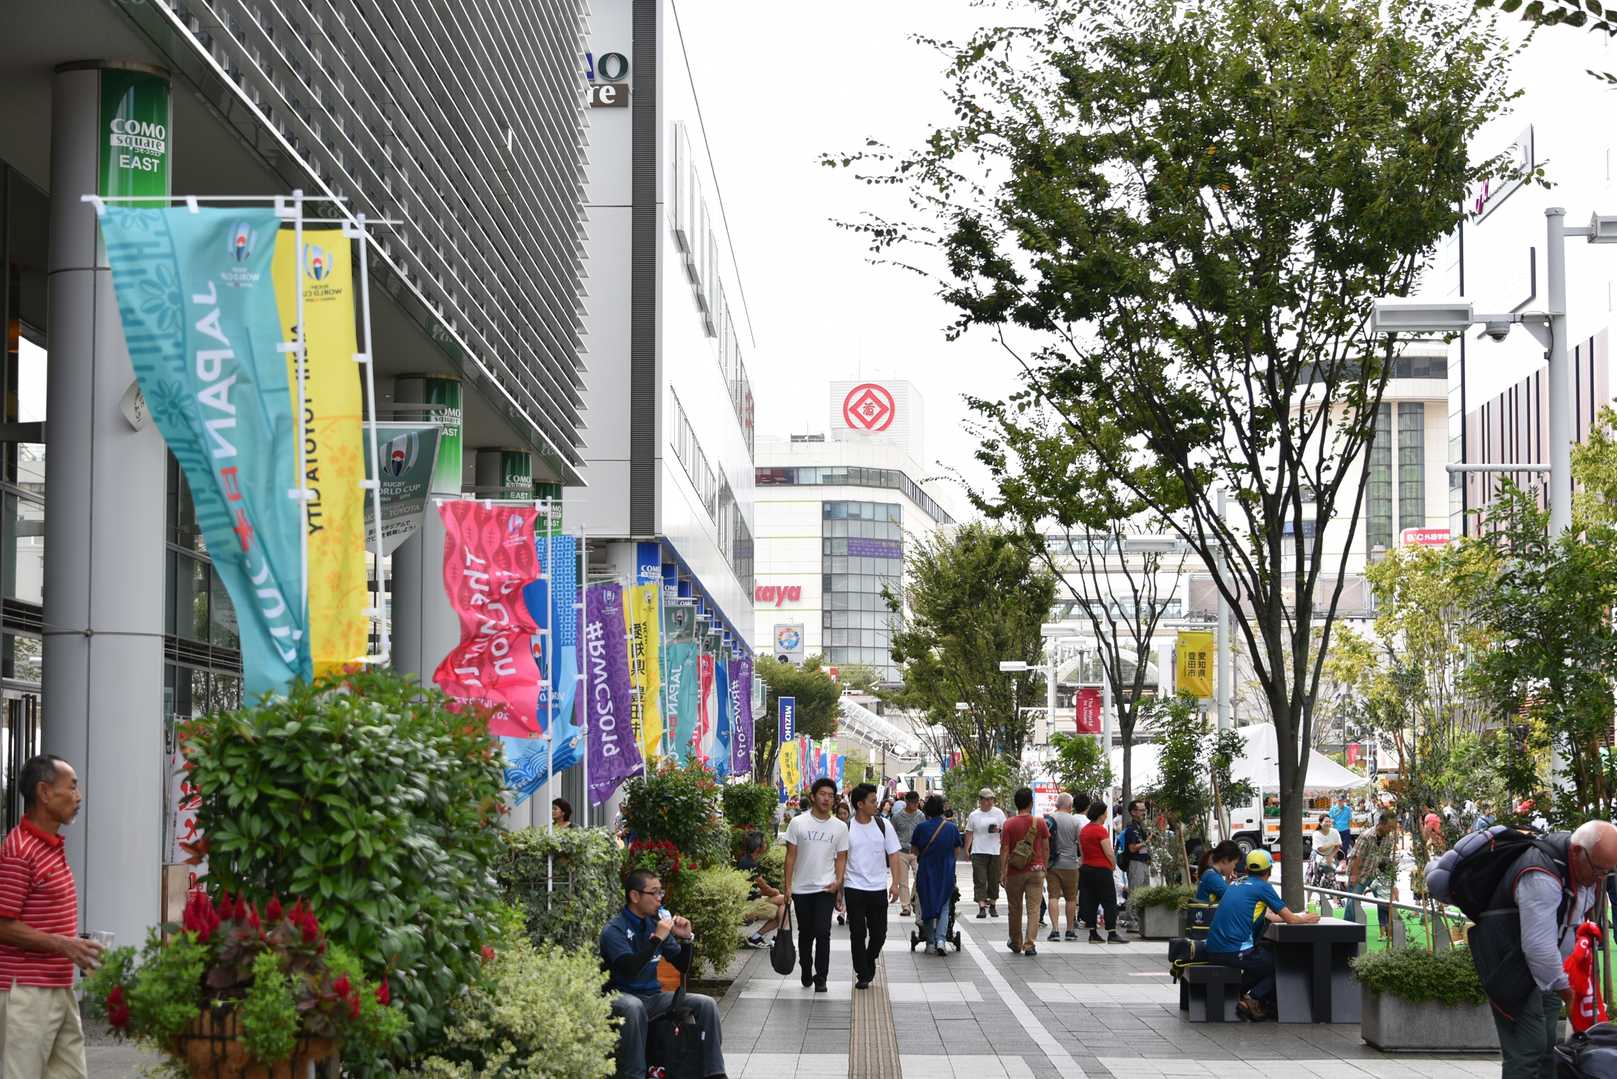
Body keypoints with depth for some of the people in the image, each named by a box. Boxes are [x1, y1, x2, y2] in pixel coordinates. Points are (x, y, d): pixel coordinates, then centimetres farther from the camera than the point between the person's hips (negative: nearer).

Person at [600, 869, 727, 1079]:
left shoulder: (656, 924, 7)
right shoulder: (614, 930, -11)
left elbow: (683, 967, 12)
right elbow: (630, 970, -27)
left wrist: (686, 939, -6)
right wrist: (657, 938, -24)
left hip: (653, 996, 6)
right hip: (623, 996, -6)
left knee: (706, 1003, -9)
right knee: (633, 1006, -40)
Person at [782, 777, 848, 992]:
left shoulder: (840, 827, 3)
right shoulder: (798, 823, -1)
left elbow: (841, 858, 7)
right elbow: (791, 855, 1)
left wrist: (838, 881, -9)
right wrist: (787, 885, -4)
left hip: (826, 888, -1)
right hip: (801, 888, 1)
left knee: (822, 933, -9)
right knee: (805, 934, 11)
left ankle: (820, 978, -2)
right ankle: (806, 973, 29)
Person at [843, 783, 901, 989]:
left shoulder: (883, 826, 2)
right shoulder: (846, 828, -4)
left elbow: (893, 855, 5)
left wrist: (895, 883, -4)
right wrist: (837, 888, 1)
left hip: (878, 888, 2)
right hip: (854, 888, -2)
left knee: (879, 933, 7)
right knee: (858, 934, 0)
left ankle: (869, 962, 32)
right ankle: (862, 975, 10)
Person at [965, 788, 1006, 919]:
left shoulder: (998, 813, 5)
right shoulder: (974, 815, 7)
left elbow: (1006, 830, 7)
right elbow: (969, 833, 11)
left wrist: (998, 830, -14)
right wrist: (967, 849, 6)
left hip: (995, 852, 1)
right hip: (978, 852, 0)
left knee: (994, 880, 6)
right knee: (980, 880, -8)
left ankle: (993, 905, 19)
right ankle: (982, 907, -12)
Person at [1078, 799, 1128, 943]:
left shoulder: (1083, 830, 10)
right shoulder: (1101, 830, -15)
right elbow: (1109, 853, -15)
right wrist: (1114, 865, 2)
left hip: (1086, 868, 8)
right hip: (1102, 870, -8)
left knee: (1090, 902, 8)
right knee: (1109, 902, -2)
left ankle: (1093, 934, 8)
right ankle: (1112, 934, -4)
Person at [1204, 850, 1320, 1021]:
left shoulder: (1237, 884, 19)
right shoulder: (1263, 887, -3)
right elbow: (1290, 919, -1)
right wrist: (1306, 919, 21)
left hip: (1213, 951, 7)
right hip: (1235, 952, -7)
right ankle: (1253, 999, -2)